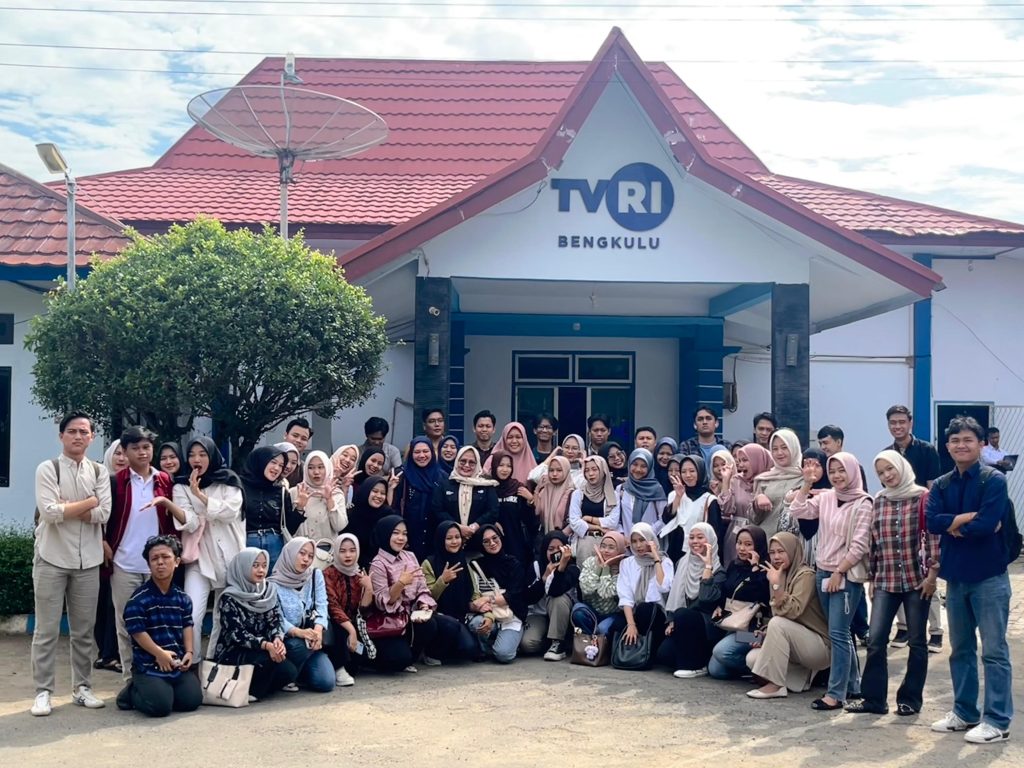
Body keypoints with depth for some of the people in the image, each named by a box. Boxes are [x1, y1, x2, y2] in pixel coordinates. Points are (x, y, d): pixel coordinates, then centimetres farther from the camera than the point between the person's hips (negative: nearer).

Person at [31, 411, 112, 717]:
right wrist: (89, 502, -9)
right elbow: (49, 512, -17)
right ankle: (43, 691, 10)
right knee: (47, 630, 2)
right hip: (51, 559, -3)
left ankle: (82, 687, 19)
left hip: (88, 560, 3)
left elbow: (104, 514, -6)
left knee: (84, 630, 10)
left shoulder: (99, 472, 6)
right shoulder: (48, 469, -4)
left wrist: (65, 508, -13)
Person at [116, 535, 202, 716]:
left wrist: (189, 651, -3)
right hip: (148, 666, -5)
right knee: (160, 706, -22)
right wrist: (159, 653, -18)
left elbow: (187, 626, 13)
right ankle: (133, 692, 10)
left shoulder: (183, 599, 11)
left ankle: (165, 690, 18)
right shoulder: (139, 599, -8)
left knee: (192, 700, -11)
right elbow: (137, 632, -12)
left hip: (178, 663, 5)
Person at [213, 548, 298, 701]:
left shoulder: (269, 590, 5)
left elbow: (276, 620, -3)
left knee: (290, 672, -18)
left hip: (261, 650, 6)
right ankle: (252, 691, -7)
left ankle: (259, 684, 7)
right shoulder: (229, 598, -13)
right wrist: (266, 645, -34)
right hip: (233, 652, -5)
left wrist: (277, 639, -26)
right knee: (268, 659, -32)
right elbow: (237, 634, -20)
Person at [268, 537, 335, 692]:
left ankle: (300, 672, 16)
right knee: (300, 644, -38)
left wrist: (318, 630, -25)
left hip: (310, 639, 3)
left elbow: (321, 606, -4)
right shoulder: (274, 584, -6)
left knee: (326, 682, -17)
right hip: (287, 640, -3)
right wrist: (298, 632, -34)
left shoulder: (316, 576, 6)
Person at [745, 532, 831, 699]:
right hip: (797, 645, 8)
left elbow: (792, 611, -28)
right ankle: (804, 675, 5)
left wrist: (776, 584, -32)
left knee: (778, 624, -31)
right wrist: (766, 636, -3)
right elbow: (776, 614, 13)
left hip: (820, 646, -8)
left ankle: (775, 685, -24)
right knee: (753, 658, -13)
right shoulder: (780, 576, 8)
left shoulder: (806, 575, -15)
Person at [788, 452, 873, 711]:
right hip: (824, 573, 7)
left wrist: (839, 572, -14)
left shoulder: (863, 504, -10)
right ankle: (853, 685, 24)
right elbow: (797, 511, 2)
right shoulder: (826, 497, 8)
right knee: (841, 633, 14)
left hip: (846, 576, -7)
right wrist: (806, 484, -4)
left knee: (837, 633, -9)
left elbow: (859, 546, -14)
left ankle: (835, 694, -7)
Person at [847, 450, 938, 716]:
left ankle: (910, 699, 18)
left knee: (917, 642, 7)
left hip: (916, 580, -3)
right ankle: (874, 698, 6)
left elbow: (933, 536, -6)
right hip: (885, 581, 3)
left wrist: (932, 574, -11)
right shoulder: (878, 501, 9)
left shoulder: (922, 497, -4)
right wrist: (872, 577, 12)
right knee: (875, 641, -3)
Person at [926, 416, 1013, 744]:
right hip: (955, 576, 5)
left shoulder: (994, 480, -8)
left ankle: (997, 722, 9)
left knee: (994, 651, 1)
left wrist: (953, 525, -7)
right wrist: (970, 517, -17)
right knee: (961, 650, 15)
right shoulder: (941, 485, 6)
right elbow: (932, 521, -9)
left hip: (989, 577, -5)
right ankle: (964, 713, 26)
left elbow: (987, 524, -21)